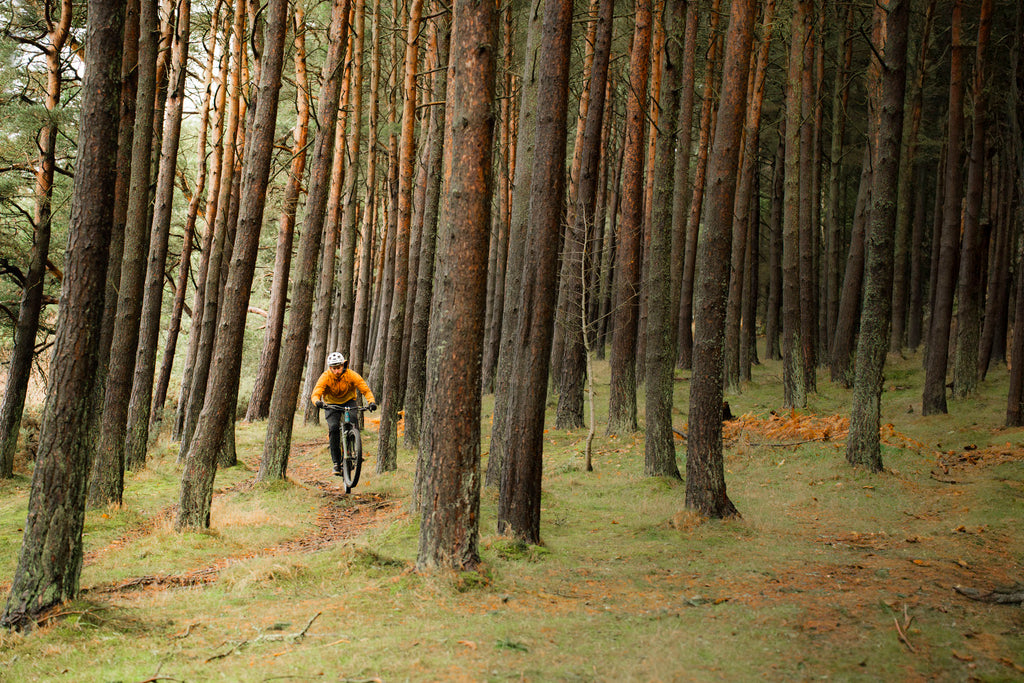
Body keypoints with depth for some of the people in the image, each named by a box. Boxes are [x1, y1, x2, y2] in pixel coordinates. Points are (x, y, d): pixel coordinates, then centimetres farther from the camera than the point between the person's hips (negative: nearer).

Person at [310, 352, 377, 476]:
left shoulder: (351, 375, -22)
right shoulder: (325, 377, -22)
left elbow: (365, 390, -25)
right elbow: (315, 393, -30)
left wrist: (371, 401, -43)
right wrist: (317, 401, -54)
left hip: (349, 401, 0)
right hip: (332, 404, 0)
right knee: (333, 428, -23)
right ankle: (336, 462, -15)